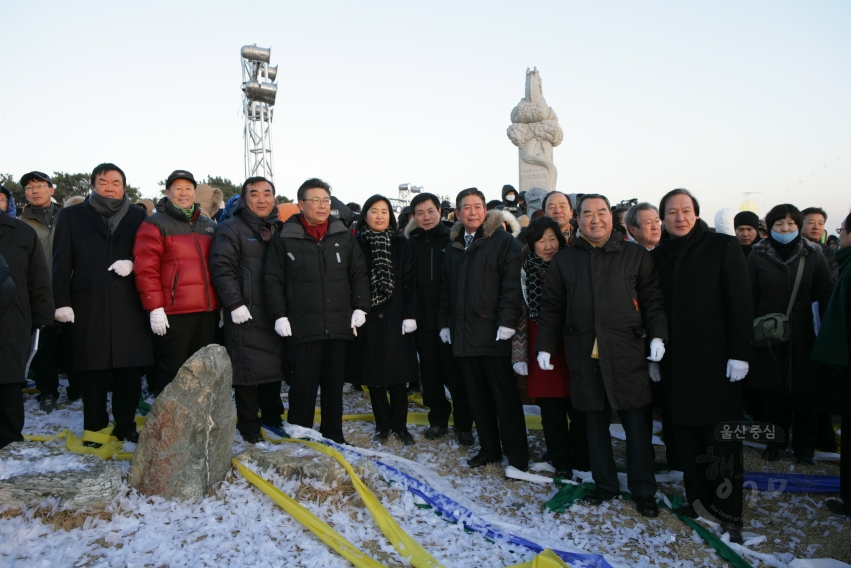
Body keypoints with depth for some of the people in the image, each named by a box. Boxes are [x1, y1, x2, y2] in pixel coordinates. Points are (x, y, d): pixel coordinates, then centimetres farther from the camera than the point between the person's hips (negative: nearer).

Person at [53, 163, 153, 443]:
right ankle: (94, 429, 16)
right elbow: (62, 262, 5)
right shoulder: (72, 216, 10)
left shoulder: (138, 216, 12)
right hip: (89, 306, -1)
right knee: (94, 371, 3)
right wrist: (62, 301, -3)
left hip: (129, 306, 1)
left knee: (129, 370, 3)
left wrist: (132, 263, -10)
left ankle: (125, 426, 16)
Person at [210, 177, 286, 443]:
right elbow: (222, 268, -12)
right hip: (246, 315, -5)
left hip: (276, 314, 6)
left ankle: (272, 416, 31)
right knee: (248, 371, 0)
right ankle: (249, 425, 14)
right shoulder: (232, 228, -3)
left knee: (274, 366, 15)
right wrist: (235, 304, -19)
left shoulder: (281, 229, 15)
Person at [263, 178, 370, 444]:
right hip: (303, 327, -3)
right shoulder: (285, 239, 0)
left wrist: (360, 308, 2)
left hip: (339, 326, 3)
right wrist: (279, 316, -3)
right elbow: (272, 280, 2)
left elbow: (359, 274, 11)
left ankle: (333, 437, 25)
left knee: (334, 385, 12)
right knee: (303, 385, 1)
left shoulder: (345, 237, 8)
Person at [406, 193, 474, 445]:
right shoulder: (412, 244, 8)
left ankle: (463, 424, 15)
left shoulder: (452, 240, -2)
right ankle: (438, 420, 26)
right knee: (430, 374, 11)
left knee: (456, 375, 2)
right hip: (424, 320, 4)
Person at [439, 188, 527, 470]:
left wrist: (507, 321, -18)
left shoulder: (503, 241, -3)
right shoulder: (453, 246, 16)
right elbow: (446, 288, 21)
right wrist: (445, 322, 15)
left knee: (505, 397, 0)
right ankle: (489, 449, 25)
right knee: (477, 397, 12)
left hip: (494, 333, -6)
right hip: (463, 335, 6)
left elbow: (512, 283, -11)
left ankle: (517, 456, 11)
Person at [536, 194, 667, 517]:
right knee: (595, 423, 10)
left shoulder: (635, 255, 6)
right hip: (584, 355, 2)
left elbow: (652, 300, 6)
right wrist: (545, 346, 6)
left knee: (636, 422, 4)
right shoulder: (564, 260, 10)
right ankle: (605, 485, 27)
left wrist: (657, 335, -7)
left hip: (627, 353, -1)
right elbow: (552, 307, 11)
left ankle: (643, 491, 19)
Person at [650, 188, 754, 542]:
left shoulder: (723, 246, -1)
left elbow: (740, 302, -5)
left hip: (716, 361, -3)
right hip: (675, 363, 4)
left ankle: (727, 514, 10)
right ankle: (698, 500, 19)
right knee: (684, 436, 7)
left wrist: (739, 353, -10)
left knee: (722, 441, 1)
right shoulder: (657, 256, 9)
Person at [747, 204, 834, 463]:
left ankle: (804, 445, 21)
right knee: (773, 391, 6)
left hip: (804, 334, 0)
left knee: (804, 391, 7)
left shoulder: (812, 254, 3)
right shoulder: (758, 255, 1)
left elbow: (826, 294, 2)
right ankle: (775, 442, 20)